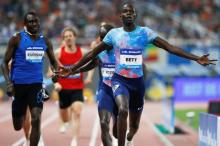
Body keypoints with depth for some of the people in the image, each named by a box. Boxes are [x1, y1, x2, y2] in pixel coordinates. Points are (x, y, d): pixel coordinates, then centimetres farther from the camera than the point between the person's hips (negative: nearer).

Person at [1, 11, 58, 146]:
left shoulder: (45, 41, 6)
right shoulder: (17, 39, -5)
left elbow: (53, 61, 18)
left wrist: (56, 72, -5)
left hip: (36, 83, 2)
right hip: (18, 83, -2)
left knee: (36, 120, -17)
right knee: (18, 126, 9)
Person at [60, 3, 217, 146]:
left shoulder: (145, 32, -3)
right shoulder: (113, 33, -2)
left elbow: (170, 47, -8)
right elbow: (93, 53, 6)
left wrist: (196, 58, -15)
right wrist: (72, 69, 4)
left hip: (138, 81, 2)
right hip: (120, 80, -2)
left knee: (134, 125, 13)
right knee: (123, 110, -33)